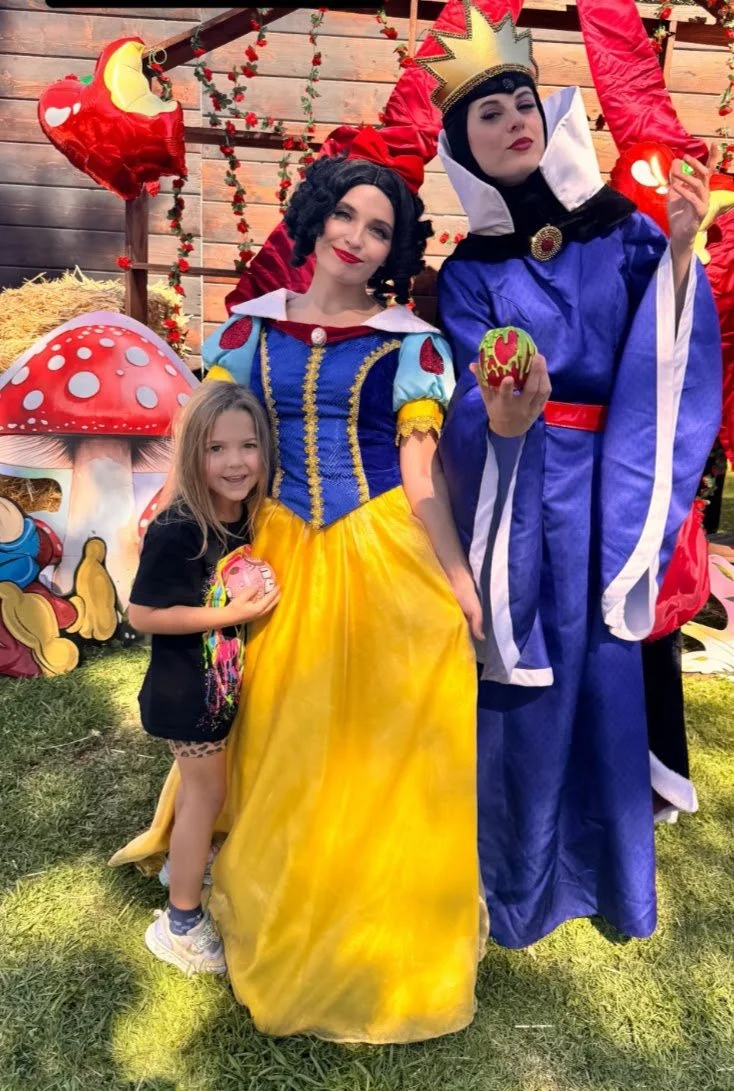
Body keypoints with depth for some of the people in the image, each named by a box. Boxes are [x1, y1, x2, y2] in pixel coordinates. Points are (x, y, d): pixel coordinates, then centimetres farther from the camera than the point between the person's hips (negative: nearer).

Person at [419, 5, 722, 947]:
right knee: (528, 684, 2)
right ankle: (517, 884, 24)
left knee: (606, 675, 9)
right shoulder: (468, 271, 2)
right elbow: (469, 413, -8)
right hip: (523, 504, -2)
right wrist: (503, 421, -29)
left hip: (612, 497, 2)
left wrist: (681, 251, -15)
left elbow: (673, 356, -2)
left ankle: (608, 869, 32)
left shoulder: (621, 231, 8)